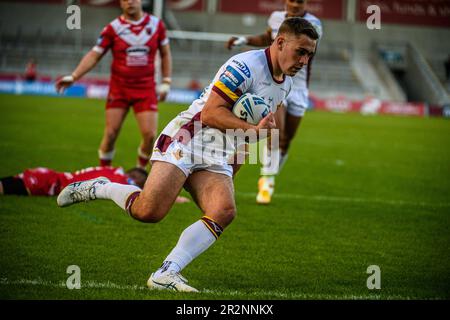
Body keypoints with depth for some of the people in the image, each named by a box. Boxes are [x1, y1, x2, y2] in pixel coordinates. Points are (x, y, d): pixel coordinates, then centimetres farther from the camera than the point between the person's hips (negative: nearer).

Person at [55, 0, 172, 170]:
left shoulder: (156, 24, 2)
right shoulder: (113, 28, -4)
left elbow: (165, 54, 13)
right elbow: (94, 55, -3)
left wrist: (166, 83, 6)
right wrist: (73, 77, -14)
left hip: (145, 88, 1)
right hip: (119, 88, -1)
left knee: (150, 135, -8)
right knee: (110, 134, -4)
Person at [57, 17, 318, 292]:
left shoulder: (285, 84, 15)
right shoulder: (246, 66, -14)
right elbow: (210, 113, -18)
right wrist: (252, 130, -18)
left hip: (217, 159, 8)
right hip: (187, 140, -8)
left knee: (225, 211, -21)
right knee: (148, 211, -21)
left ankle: (166, 274, -24)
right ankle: (96, 188, 8)